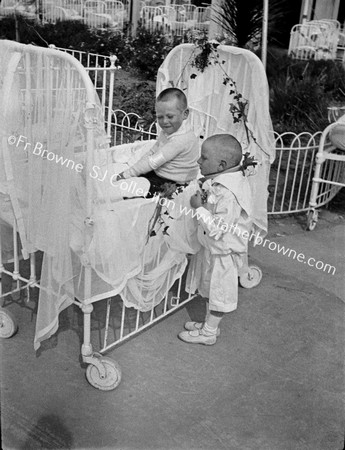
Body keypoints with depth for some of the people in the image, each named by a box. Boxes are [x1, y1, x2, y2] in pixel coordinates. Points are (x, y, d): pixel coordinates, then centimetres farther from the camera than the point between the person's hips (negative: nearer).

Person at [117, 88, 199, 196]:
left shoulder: (181, 139, -29)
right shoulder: (168, 130, 3)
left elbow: (154, 162, -28)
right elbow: (152, 152, 11)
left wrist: (127, 174, -23)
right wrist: (133, 170, 0)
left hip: (173, 184, -10)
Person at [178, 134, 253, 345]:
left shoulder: (227, 194, -32)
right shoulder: (220, 181, -2)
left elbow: (217, 230, -32)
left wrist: (199, 208, -24)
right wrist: (204, 195, -5)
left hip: (222, 253, -10)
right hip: (212, 249, 10)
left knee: (218, 292, 10)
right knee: (211, 289, 24)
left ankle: (209, 333, 27)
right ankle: (209, 324, 42)